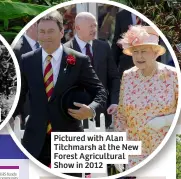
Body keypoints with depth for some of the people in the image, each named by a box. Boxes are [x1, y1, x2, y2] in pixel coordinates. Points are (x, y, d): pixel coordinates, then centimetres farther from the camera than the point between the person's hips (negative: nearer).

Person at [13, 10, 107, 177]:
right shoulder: (27, 61, 5)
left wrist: (91, 109, -21)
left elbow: (100, 91, -1)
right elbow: (18, 95, 8)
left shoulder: (79, 61, -2)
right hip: (35, 139, 2)